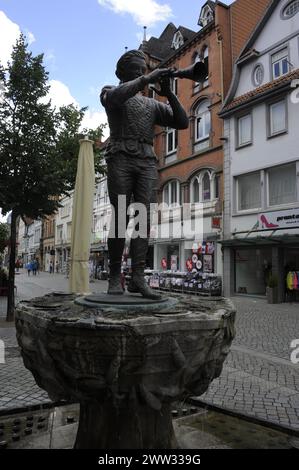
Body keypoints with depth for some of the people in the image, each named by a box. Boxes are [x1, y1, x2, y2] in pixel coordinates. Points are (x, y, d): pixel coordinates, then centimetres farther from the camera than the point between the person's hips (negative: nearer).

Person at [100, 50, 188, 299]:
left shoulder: (153, 104, 27)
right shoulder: (110, 92, 17)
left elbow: (182, 122, 15)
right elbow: (116, 96, -11)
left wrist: (169, 94, 3)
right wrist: (148, 79, -12)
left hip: (147, 161, 3)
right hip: (121, 158, -3)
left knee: (144, 217, -10)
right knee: (121, 217, -9)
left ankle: (138, 277, -13)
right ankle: (115, 276, -3)